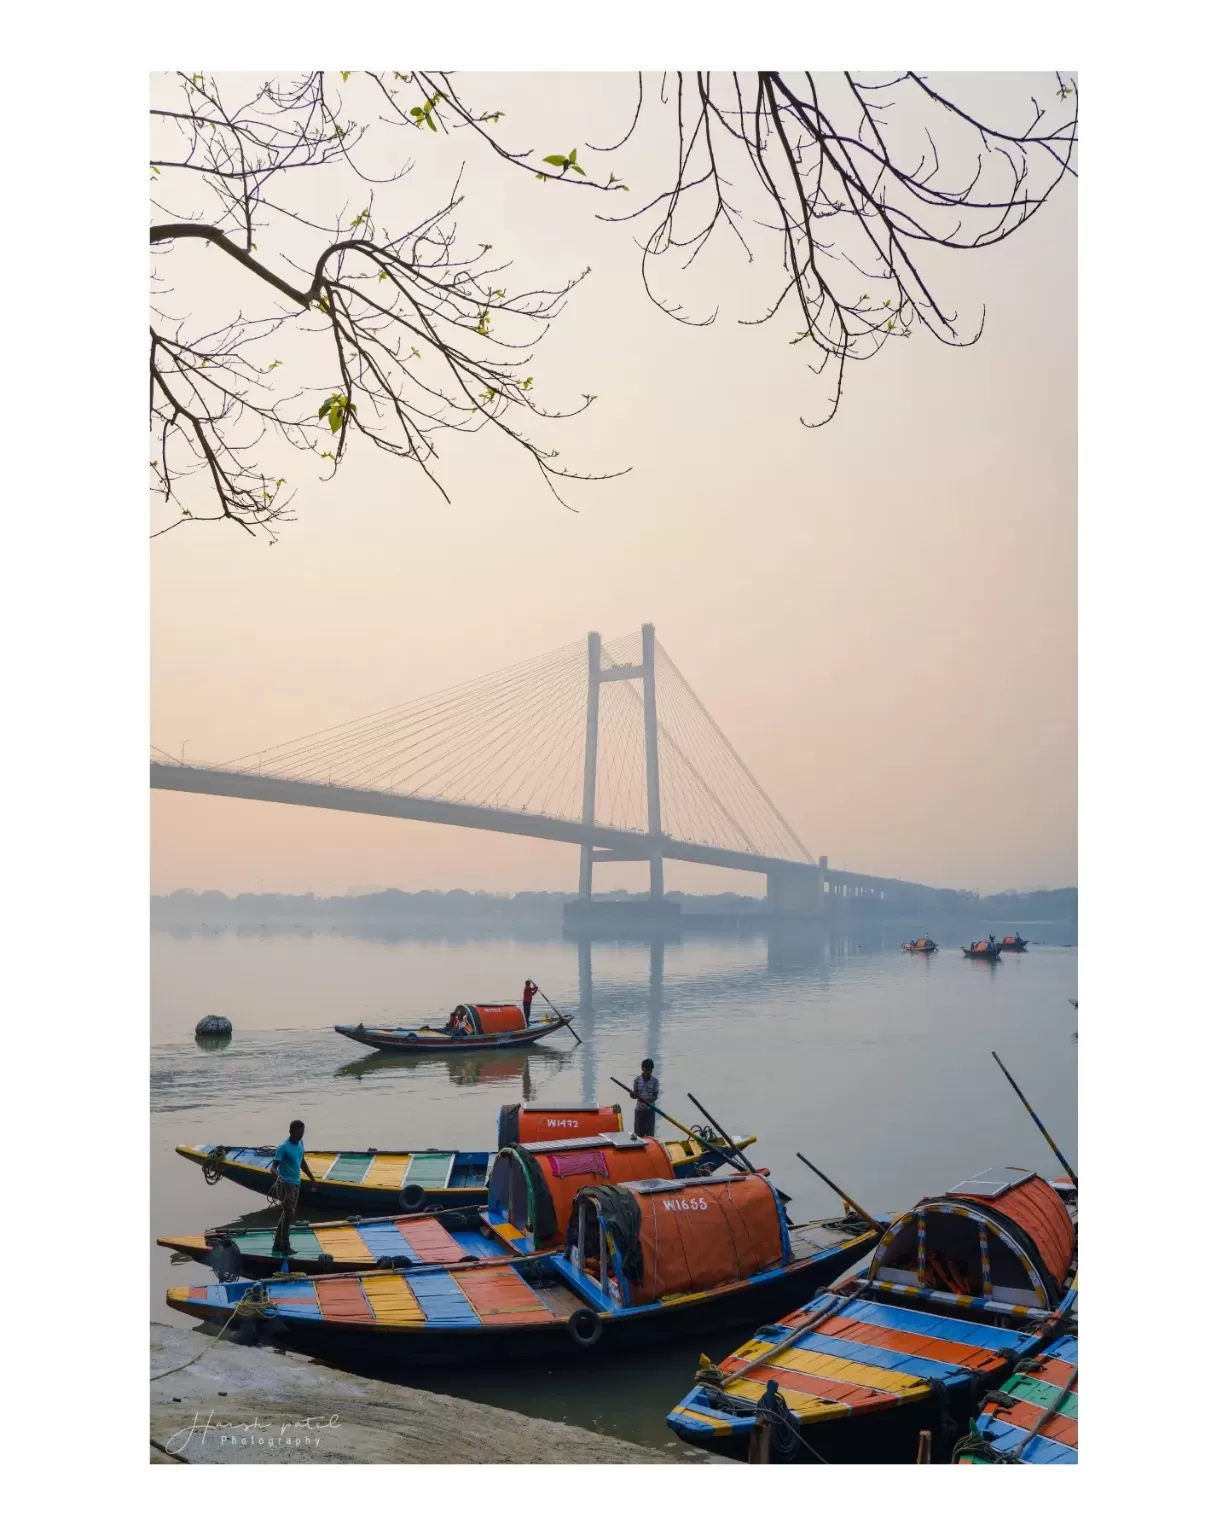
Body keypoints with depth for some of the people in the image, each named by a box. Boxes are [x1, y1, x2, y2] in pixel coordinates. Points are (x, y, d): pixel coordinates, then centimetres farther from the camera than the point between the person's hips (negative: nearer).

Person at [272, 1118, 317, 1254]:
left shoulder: (300, 1143, 5)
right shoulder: (283, 1147, -18)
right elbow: (274, 1166, -24)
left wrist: (312, 1178, 23)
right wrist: (279, 1176, -44)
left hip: (296, 1184, 8)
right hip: (285, 1184, -8)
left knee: (287, 1214, 13)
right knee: (289, 1213, -11)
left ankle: (278, 1244, 21)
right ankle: (284, 1246, -4)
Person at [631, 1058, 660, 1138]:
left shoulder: (655, 1081, -4)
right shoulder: (637, 1080, -2)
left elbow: (655, 1097, -5)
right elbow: (635, 1095, 0)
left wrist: (647, 1099, -25)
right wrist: (633, 1094, -25)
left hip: (650, 1110, -1)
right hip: (639, 1109, 1)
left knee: (650, 1133, -1)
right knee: (638, 1133, 3)